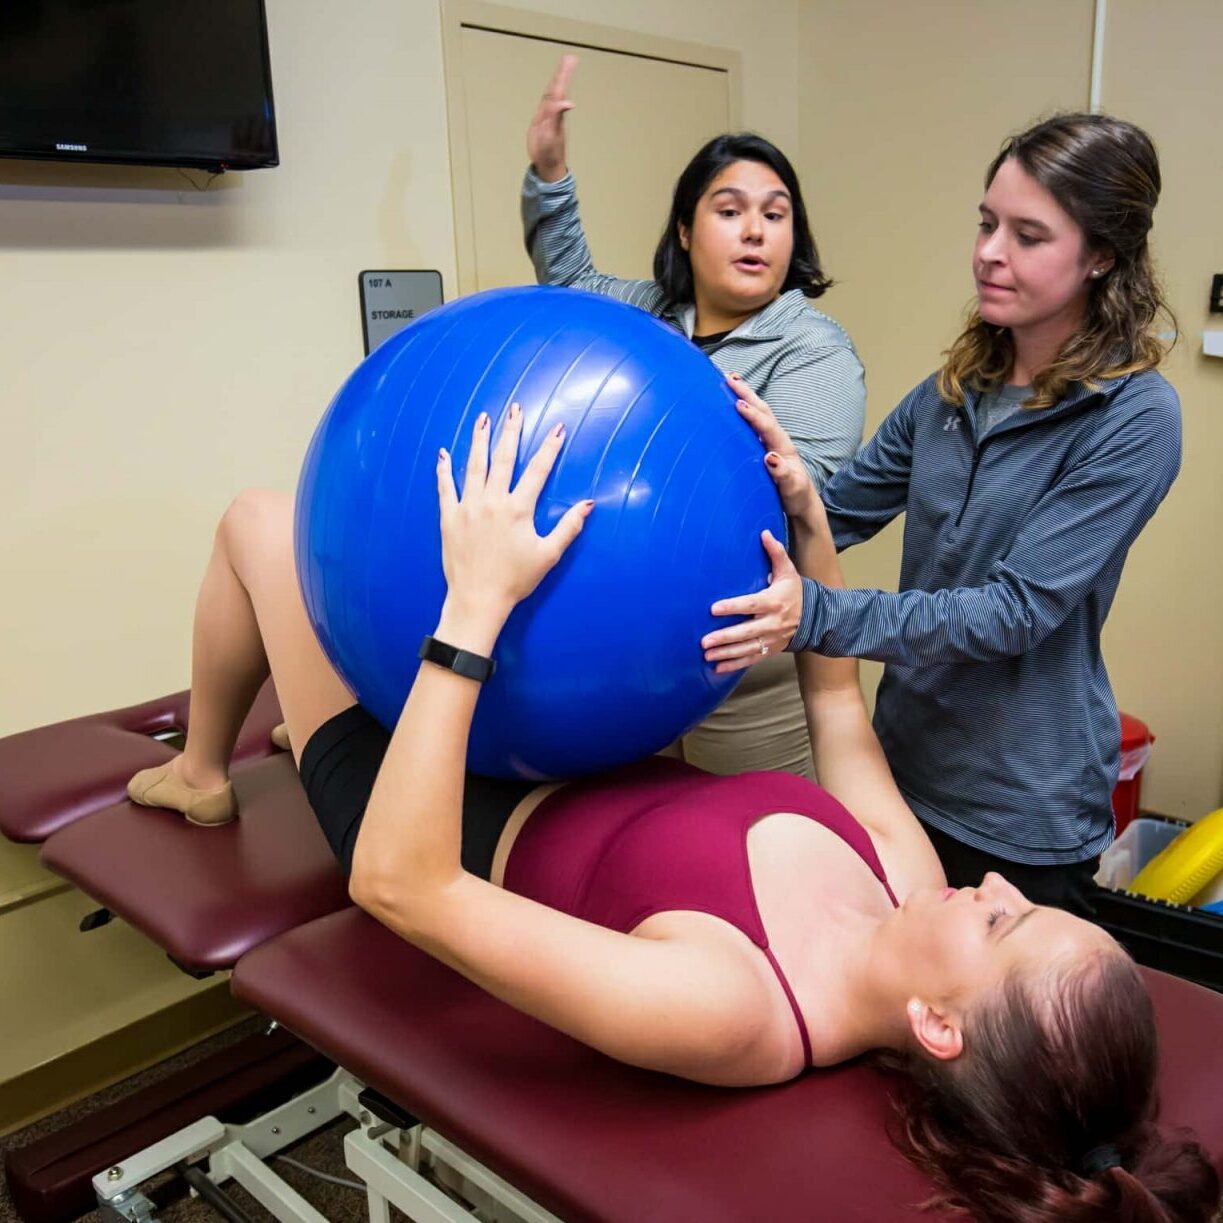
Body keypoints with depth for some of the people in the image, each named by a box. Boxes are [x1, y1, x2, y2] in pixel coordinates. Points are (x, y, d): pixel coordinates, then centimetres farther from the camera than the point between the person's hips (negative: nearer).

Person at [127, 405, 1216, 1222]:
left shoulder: (720, 1010, -43)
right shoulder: (908, 882, -21)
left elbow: (398, 885, -45)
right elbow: (839, 709, -1)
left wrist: (475, 606, -49)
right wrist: (811, 528, -9)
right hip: (577, 770, 6)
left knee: (261, 522, 1)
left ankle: (199, 774, 34)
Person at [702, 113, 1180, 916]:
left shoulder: (1136, 420, -17)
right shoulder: (955, 392, 2)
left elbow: (1016, 610, -24)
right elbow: (833, 514, 3)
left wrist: (817, 616, -34)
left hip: (1023, 814, -5)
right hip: (908, 763, 6)